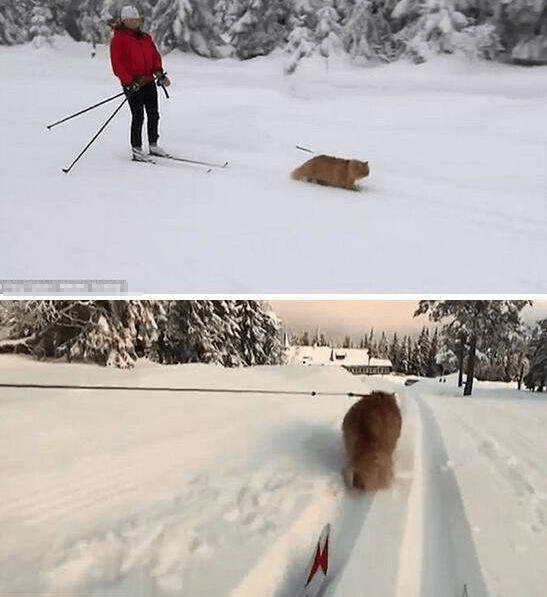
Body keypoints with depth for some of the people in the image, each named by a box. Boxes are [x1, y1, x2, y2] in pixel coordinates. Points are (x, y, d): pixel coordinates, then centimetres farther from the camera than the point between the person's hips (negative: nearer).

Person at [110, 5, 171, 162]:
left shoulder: (145, 37, 14)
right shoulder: (118, 39, -5)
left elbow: (155, 56, 18)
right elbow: (117, 65, -10)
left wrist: (159, 73, 1)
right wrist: (130, 81, -20)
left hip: (149, 81, 7)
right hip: (132, 85, -6)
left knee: (154, 115, 9)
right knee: (138, 117, -7)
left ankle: (153, 145, 24)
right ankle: (136, 150, 2)